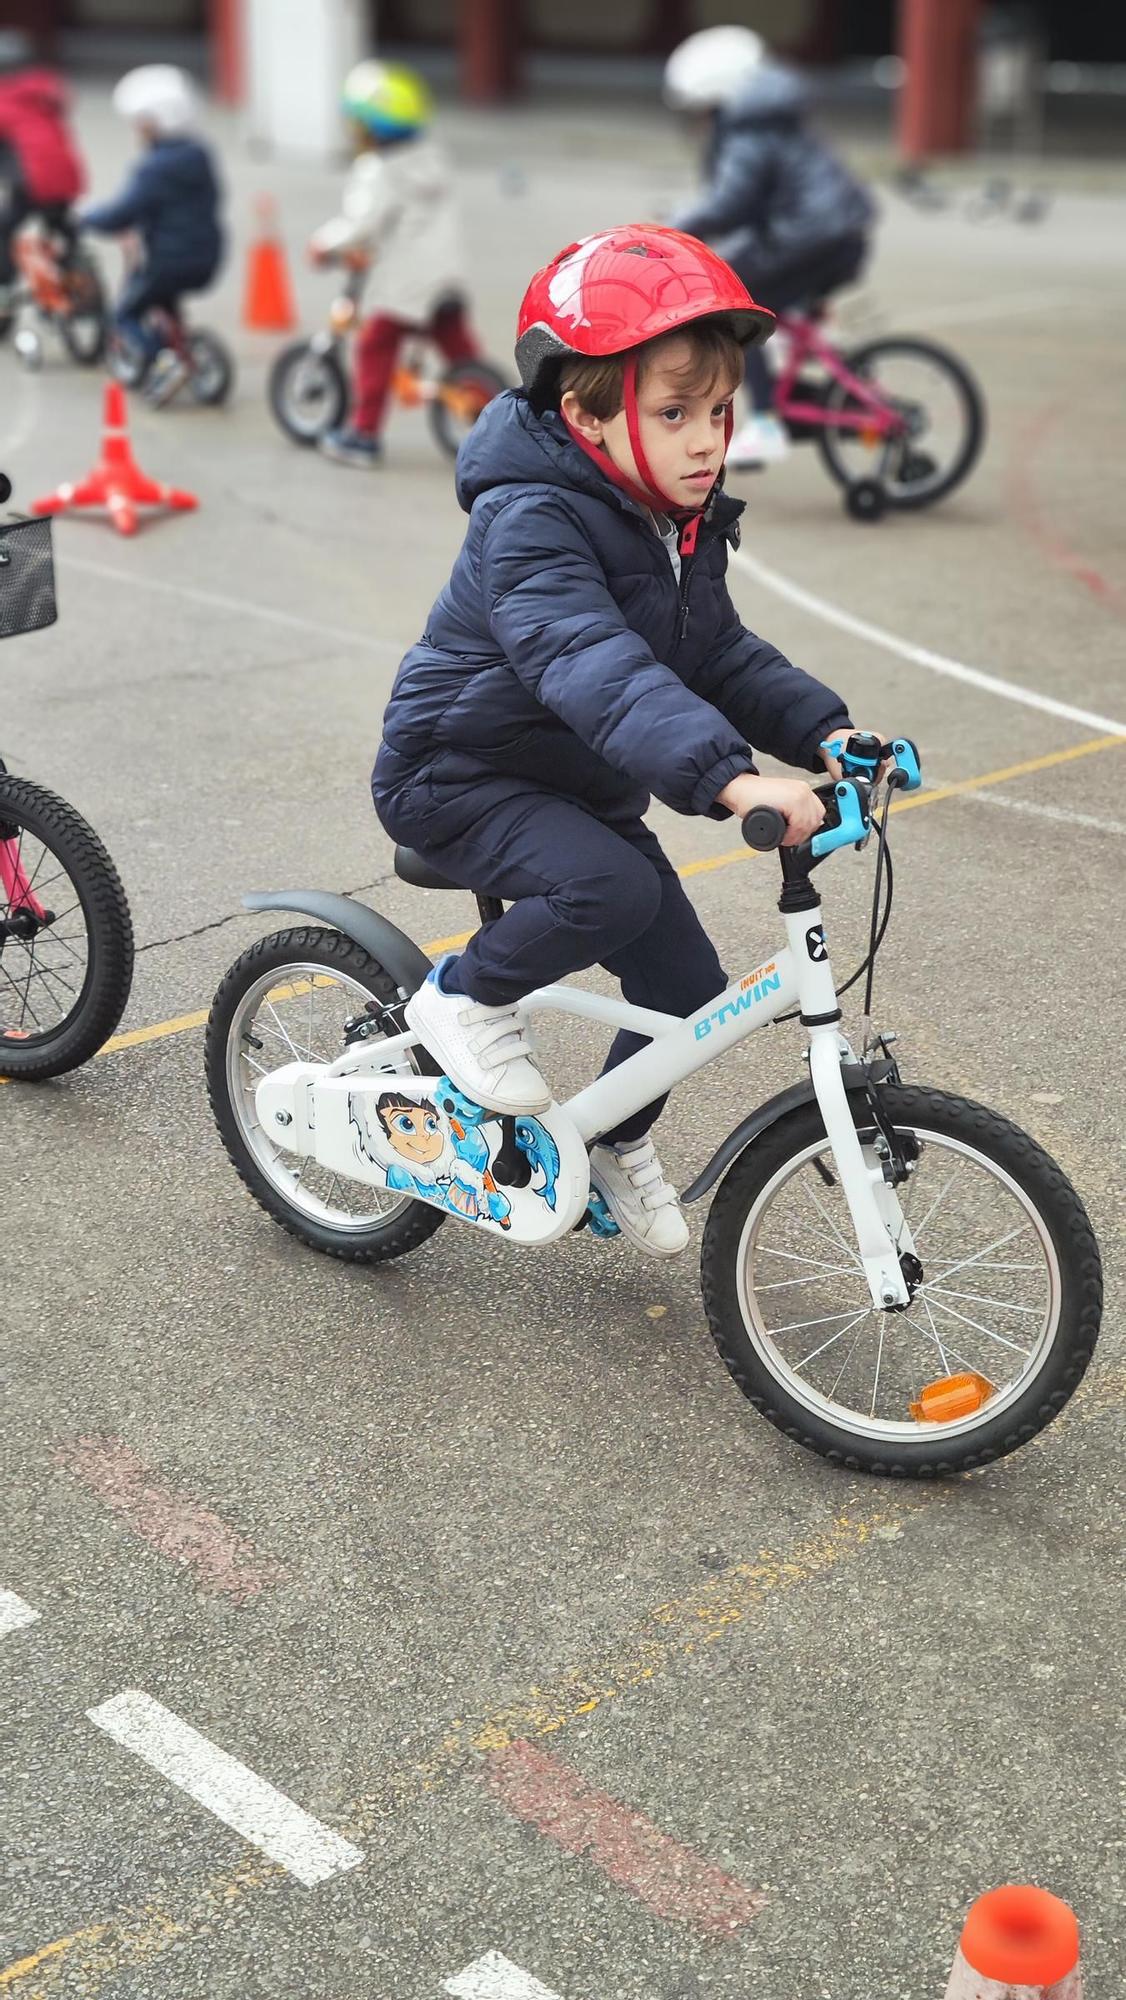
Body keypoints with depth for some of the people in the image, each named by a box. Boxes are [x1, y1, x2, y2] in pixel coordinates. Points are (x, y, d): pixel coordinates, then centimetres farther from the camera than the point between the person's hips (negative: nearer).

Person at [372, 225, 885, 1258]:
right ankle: (465, 996, -6)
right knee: (613, 889, -34)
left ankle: (620, 1143, 31)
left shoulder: (683, 526, 0)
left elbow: (722, 653, 5)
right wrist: (730, 777, -55)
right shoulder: (531, 522, -28)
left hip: (582, 788, 8)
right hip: (459, 776, -8)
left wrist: (824, 729, -14)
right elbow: (595, 667, -43)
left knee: (687, 986, 4)